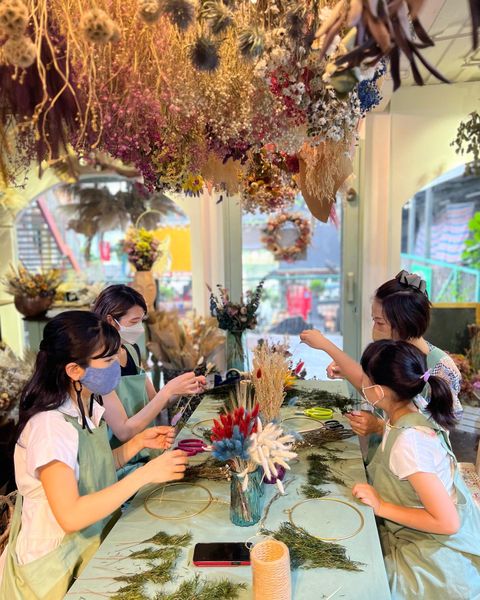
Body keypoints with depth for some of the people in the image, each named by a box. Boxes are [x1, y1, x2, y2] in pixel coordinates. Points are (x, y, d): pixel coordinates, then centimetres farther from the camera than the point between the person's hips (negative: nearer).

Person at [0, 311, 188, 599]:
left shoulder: (89, 406, -1)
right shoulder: (50, 425, -26)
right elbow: (71, 516, -30)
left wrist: (138, 443, -4)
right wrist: (145, 474, -29)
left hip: (92, 540, 7)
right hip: (56, 563, -7)